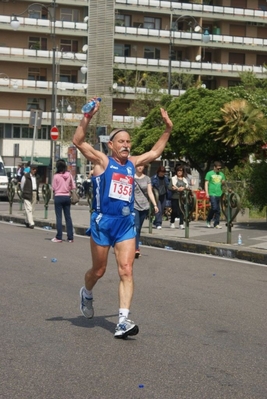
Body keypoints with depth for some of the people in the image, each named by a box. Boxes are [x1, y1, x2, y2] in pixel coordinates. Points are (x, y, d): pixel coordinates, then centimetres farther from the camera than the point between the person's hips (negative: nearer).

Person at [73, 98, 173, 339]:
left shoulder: (132, 163, 11)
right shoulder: (102, 161, -4)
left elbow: (155, 152, 24)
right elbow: (78, 141, -16)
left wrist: (168, 129, 17)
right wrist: (88, 117, -25)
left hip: (126, 223, 4)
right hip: (103, 221, -4)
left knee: (126, 271, -9)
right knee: (99, 270, 11)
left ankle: (123, 321, -12)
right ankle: (87, 294, 45)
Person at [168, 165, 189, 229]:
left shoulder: (185, 179, 16)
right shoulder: (173, 178, 6)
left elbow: (188, 187, 8)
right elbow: (170, 187, -2)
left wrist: (184, 188, -11)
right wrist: (177, 189, -14)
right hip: (175, 197, -2)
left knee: (182, 210, -6)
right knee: (174, 210, 0)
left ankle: (181, 224, -2)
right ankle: (172, 223, 18)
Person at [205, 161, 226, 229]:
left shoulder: (221, 174, 15)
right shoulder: (209, 173, 1)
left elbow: (223, 183, 24)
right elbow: (206, 183, 0)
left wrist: (223, 182, -1)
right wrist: (207, 193, -9)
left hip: (219, 194, 5)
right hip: (212, 193, -5)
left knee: (218, 210, 3)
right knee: (214, 207, -15)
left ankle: (216, 224, 10)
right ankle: (208, 220, 6)